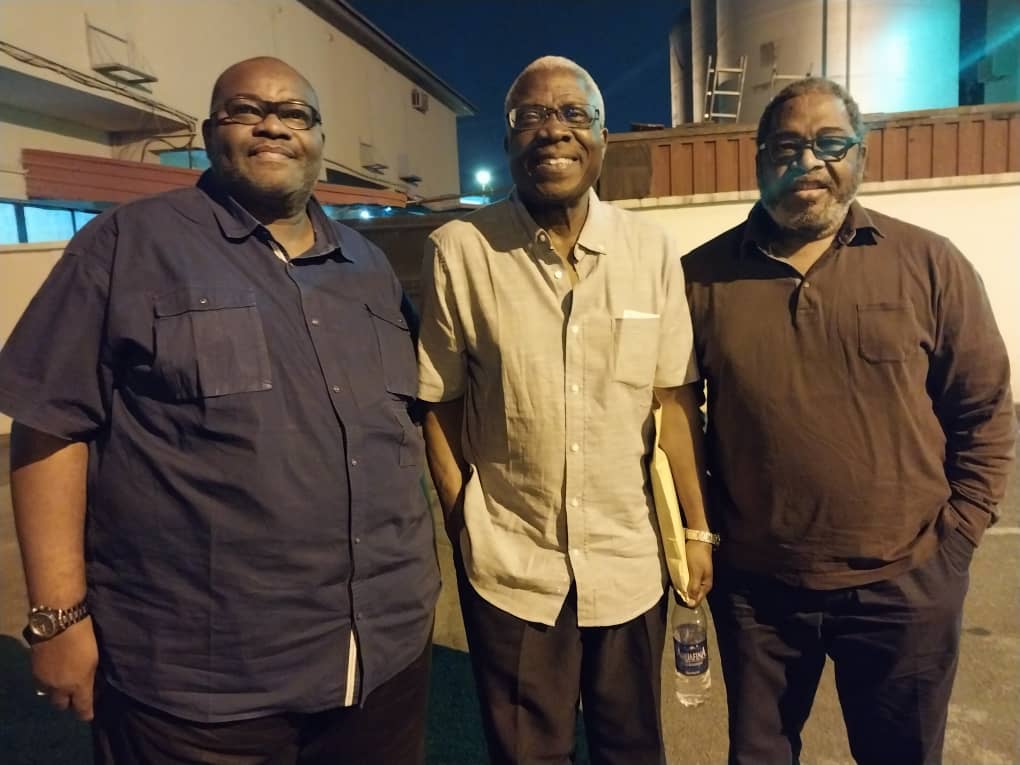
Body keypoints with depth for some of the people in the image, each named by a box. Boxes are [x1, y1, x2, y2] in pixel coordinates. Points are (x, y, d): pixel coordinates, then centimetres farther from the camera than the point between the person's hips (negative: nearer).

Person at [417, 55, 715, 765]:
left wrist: (697, 527, 2)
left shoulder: (652, 251, -4)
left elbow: (674, 399, 0)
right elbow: (439, 404, -4)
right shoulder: (458, 251, -11)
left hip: (630, 560, 2)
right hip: (509, 564, -1)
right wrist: (464, 529, -2)